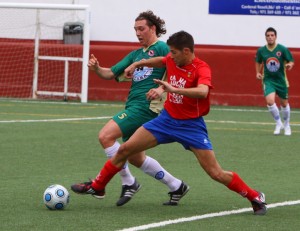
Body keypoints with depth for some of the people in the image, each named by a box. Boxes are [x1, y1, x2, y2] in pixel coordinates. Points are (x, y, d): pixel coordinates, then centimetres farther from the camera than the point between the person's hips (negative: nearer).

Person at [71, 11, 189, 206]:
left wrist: (162, 88, -27)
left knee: (106, 136, -20)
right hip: (133, 106, 9)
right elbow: (110, 74, 18)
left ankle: (128, 182, -10)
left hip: (145, 106, -9)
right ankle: (176, 187, 25)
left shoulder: (161, 48, -3)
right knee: (136, 158, 15)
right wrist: (96, 68, -3)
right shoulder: (135, 54, 21)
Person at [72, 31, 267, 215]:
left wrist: (173, 89, -52)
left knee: (216, 173, -10)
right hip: (167, 118, 6)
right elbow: (160, 61, 25)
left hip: (191, 125, -6)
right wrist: (137, 64, 23)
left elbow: (202, 91, -44)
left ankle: (255, 198, 8)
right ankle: (97, 186, 20)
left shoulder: (202, 69, -22)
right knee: (125, 149, 2)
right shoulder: (172, 60, -2)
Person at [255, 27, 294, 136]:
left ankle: (286, 125, 37)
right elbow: (258, 62, 15)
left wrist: (290, 65, -29)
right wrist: (258, 72, -1)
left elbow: (291, 61, -5)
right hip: (268, 80, 0)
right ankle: (278, 123, 3)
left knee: (284, 103, 12)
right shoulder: (261, 50, -4)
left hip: (281, 80, 0)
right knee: (270, 101, -21)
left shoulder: (283, 49, -11)